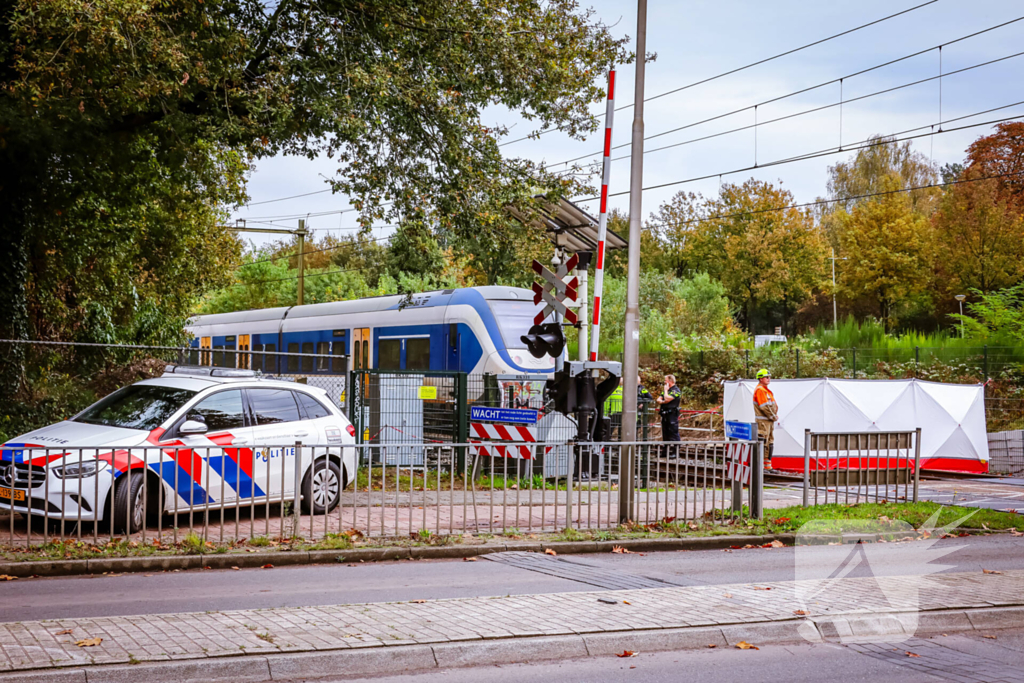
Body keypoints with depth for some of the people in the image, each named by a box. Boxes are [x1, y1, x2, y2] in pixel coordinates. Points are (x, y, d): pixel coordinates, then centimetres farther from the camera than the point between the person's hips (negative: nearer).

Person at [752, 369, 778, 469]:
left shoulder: (766, 390, 19)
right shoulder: (760, 390, -14)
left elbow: (773, 405, 21)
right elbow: (765, 407, -19)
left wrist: (775, 416, 6)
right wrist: (774, 417, -12)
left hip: (769, 420, 11)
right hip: (763, 420, -11)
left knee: (770, 442, 13)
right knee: (762, 442, -9)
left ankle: (768, 465, 19)